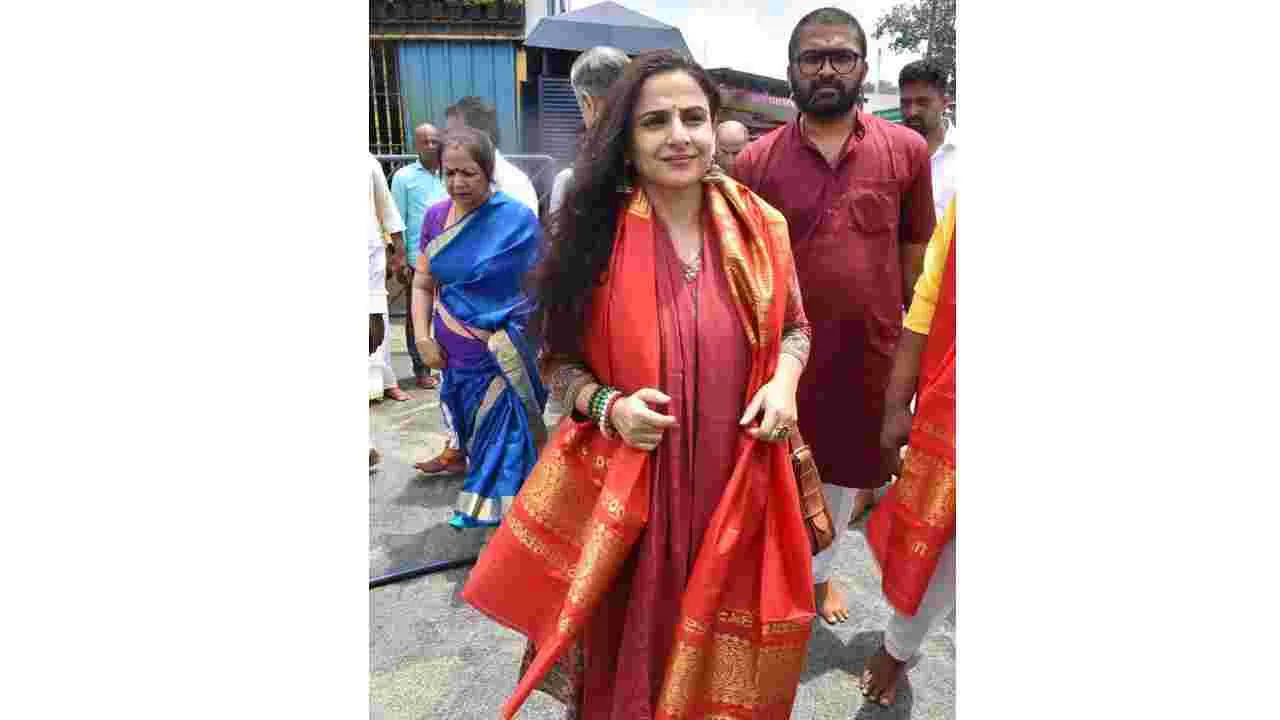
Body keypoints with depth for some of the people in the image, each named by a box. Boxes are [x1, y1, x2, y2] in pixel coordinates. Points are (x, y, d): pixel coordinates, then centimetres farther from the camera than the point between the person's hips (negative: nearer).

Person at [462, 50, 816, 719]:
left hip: (736, 484, 2)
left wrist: (784, 381, -8)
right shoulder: (596, 233, -7)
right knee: (628, 646, 15)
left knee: (719, 653, 17)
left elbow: (793, 326, 12)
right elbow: (559, 359, 0)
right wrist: (608, 406, -19)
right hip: (625, 489, -1)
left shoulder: (758, 225, -2)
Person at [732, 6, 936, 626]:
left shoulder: (907, 150, -2)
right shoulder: (756, 160, -4)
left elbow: (915, 256, 4)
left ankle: (818, 573, 46)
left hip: (868, 354, 2)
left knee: (841, 476, 20)